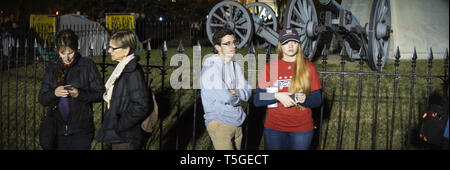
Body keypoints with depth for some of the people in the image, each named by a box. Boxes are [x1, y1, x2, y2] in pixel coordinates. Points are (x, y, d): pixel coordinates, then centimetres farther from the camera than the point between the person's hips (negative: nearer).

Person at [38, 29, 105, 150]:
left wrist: (80, 94, -18)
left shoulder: (87, 65, -1)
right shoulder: (52, 67, 8)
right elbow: (42, 99, 8)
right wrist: (54, 93, -13)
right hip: (57, 128, 3)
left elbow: (100, 93, -3)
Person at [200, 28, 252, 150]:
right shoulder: (210, 66, -14)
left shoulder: (235, 66, 11)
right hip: (219, 123, -8)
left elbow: (247, 92, 5)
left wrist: (235, 92, -13)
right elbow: (225, 97, -21)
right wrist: (238, 94, -1)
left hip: (237, 122, 8)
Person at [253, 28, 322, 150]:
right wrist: (277, 96, -18)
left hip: (302, 128, 0)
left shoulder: (308, 67, 2)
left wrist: (305, 99, -17)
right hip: (274, 128, 0)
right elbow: (257, 100, -2)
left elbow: (318, 100, 3)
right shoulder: (270, 66, 1)